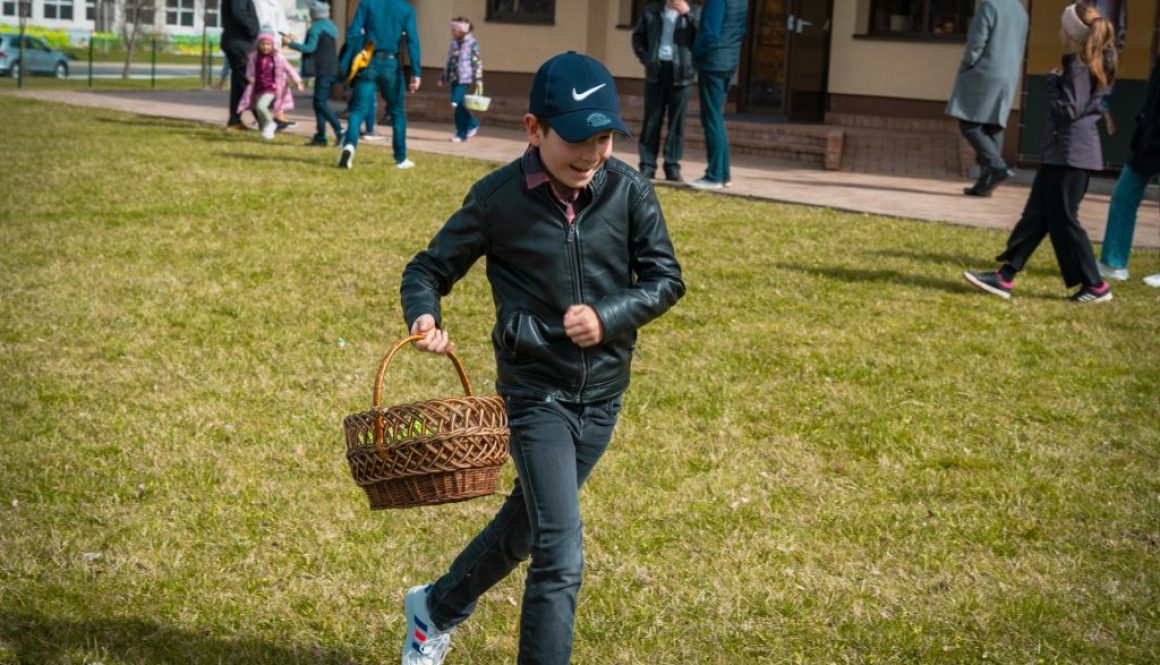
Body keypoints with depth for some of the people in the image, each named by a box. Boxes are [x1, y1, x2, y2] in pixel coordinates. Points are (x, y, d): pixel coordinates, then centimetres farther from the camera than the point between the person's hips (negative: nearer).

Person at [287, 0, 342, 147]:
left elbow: (310, 48, -16)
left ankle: (339, 131, -23)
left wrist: (291, 44, -8)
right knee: (320, 102, 12)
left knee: (321, 102, -10)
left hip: (323, 70, -9)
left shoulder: (316, 28, -9)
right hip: (333, 69, 9)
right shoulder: (331, 26, 18)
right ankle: (320, 136, 10)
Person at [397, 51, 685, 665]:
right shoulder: (497, 198, -12)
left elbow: (665, 279, 0)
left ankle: (435, 609, 48)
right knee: (561, 559, -14)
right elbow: (428, 270, -2)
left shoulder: (630, 192, -7)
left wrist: (608, 316, -18)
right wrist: (423, 317, -24)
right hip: (536, 390, -4)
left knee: (526, 524, 23)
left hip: (603, 391, 4)